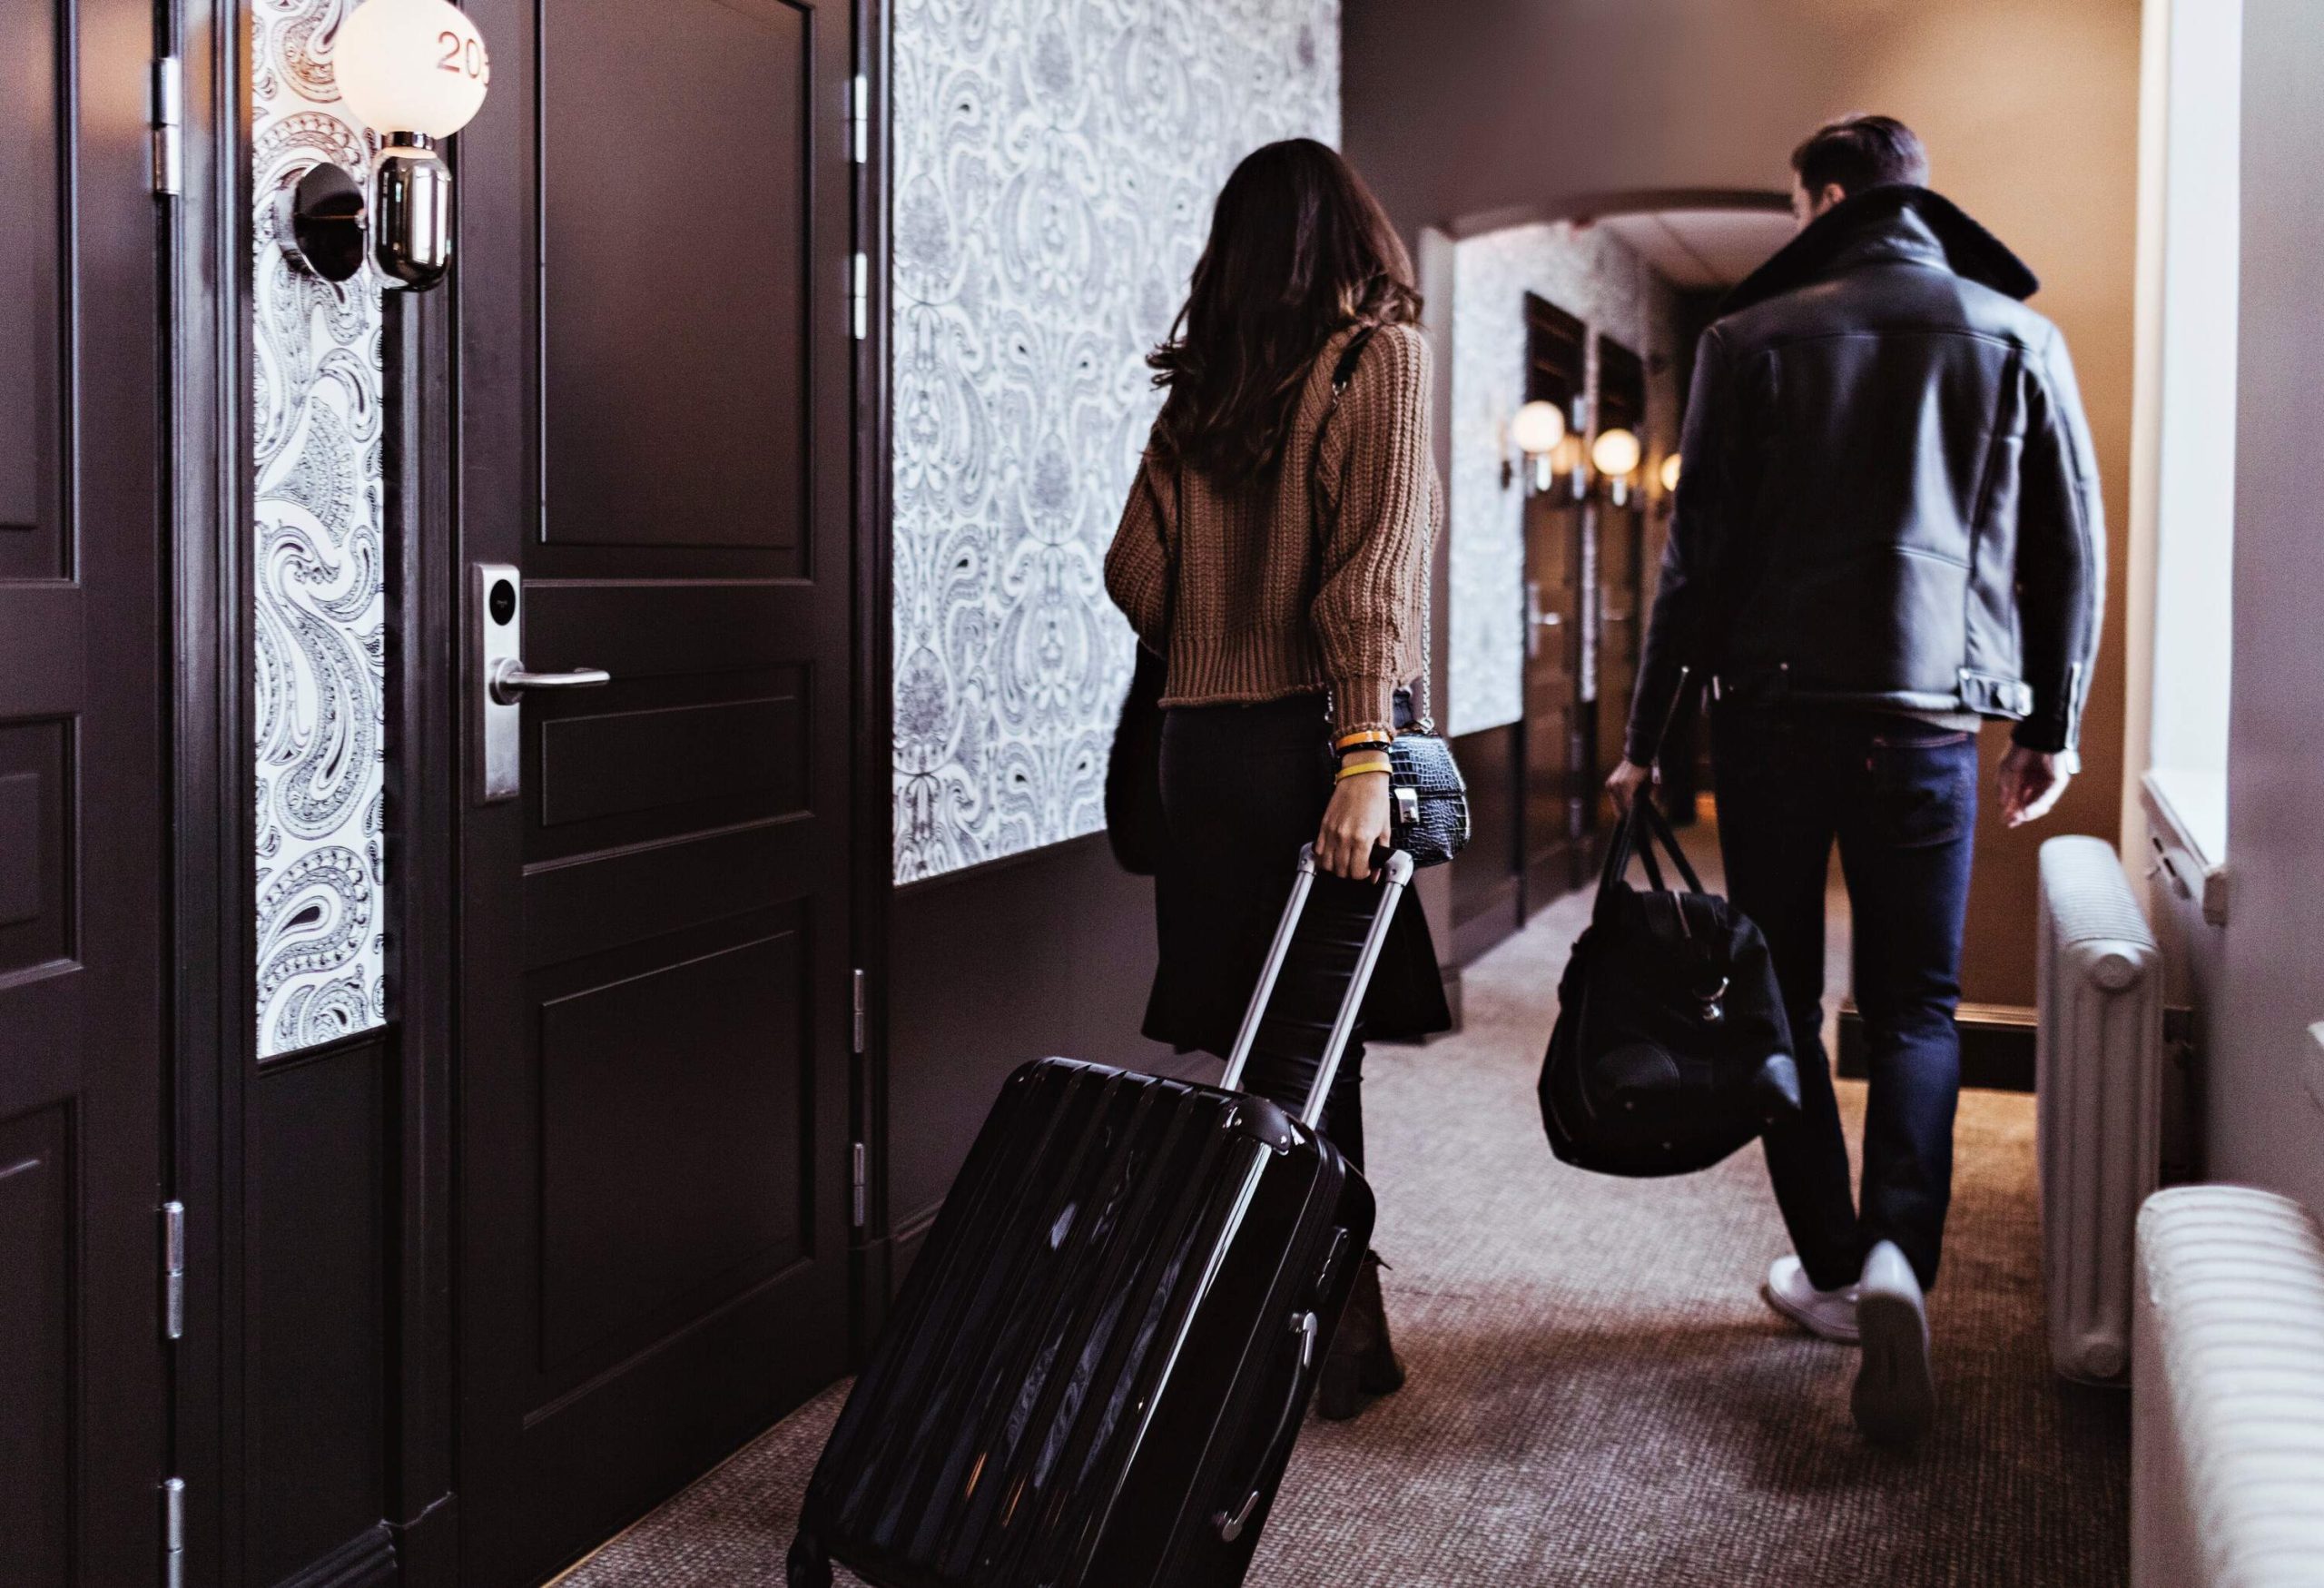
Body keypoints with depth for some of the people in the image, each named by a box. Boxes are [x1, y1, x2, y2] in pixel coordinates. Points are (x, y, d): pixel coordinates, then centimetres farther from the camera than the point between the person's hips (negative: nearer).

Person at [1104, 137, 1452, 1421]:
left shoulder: (1200, 384, 10)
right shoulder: (1379, 355, -2)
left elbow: (1136, 570, 7)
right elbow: (1371, 570, -14)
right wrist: (1365, 755, -19)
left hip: (1202, 737, 4)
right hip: (1310, 728, -4)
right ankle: (1336, 1334, 7)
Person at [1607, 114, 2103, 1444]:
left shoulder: (1753, 339, 0)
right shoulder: (2020, 339, 6)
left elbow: (1699, 550, -2)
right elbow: (2074, 547, 7)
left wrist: (1649, 734, 4)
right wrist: (2053, 727, 17)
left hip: (1774, 710, -1)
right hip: (1931, 720, 1)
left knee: (1784, 997, 12)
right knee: (1918, 1007, 7)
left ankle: (1833, 1269, 16)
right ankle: (1901, 1251, -15)